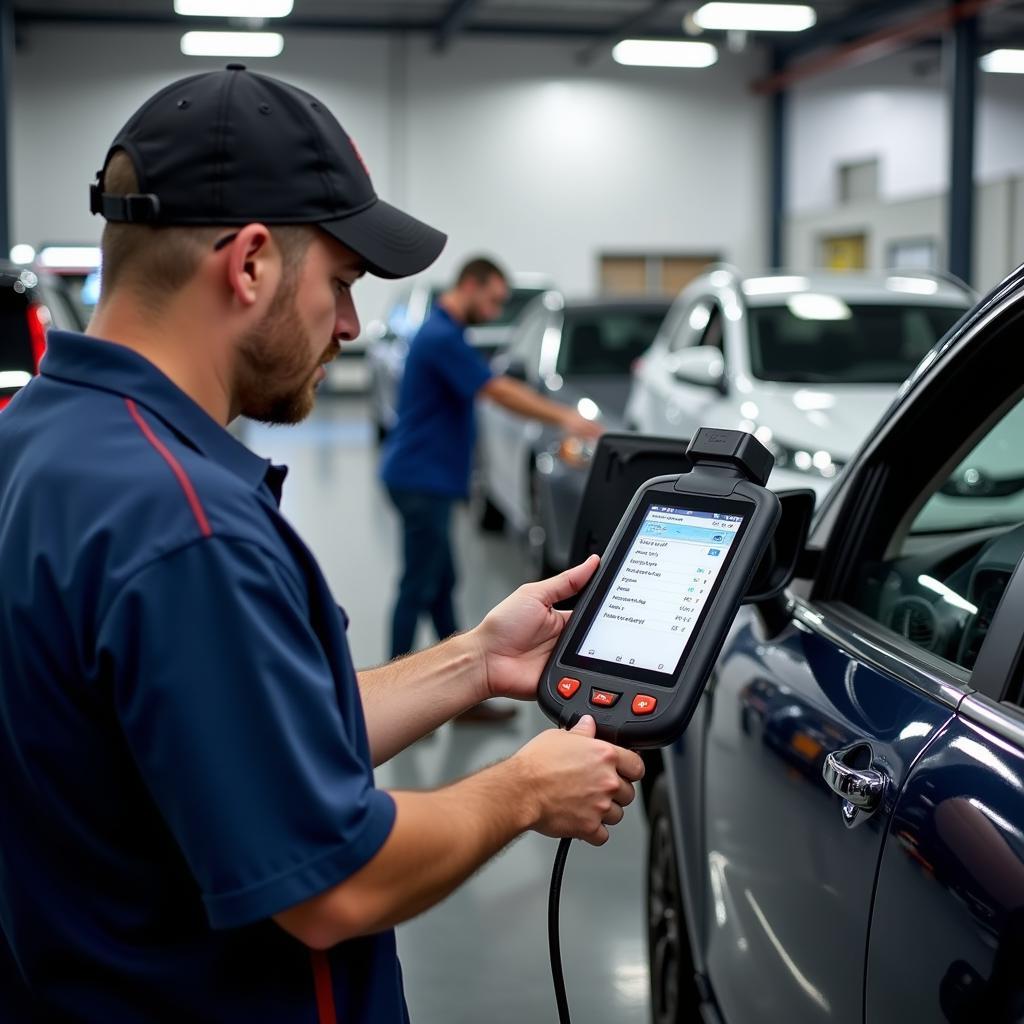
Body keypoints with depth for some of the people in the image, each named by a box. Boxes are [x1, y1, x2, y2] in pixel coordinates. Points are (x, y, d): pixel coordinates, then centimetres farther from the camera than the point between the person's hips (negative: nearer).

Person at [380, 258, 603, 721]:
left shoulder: (445, 333, 16)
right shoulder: (442, 337, -17)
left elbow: (500, 386, 18)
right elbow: (500, 393, -20)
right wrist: (564, 418, -16)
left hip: (428, 480, 11)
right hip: (421, 482, -11)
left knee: (440, 586, 12)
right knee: (419, 588, -3)